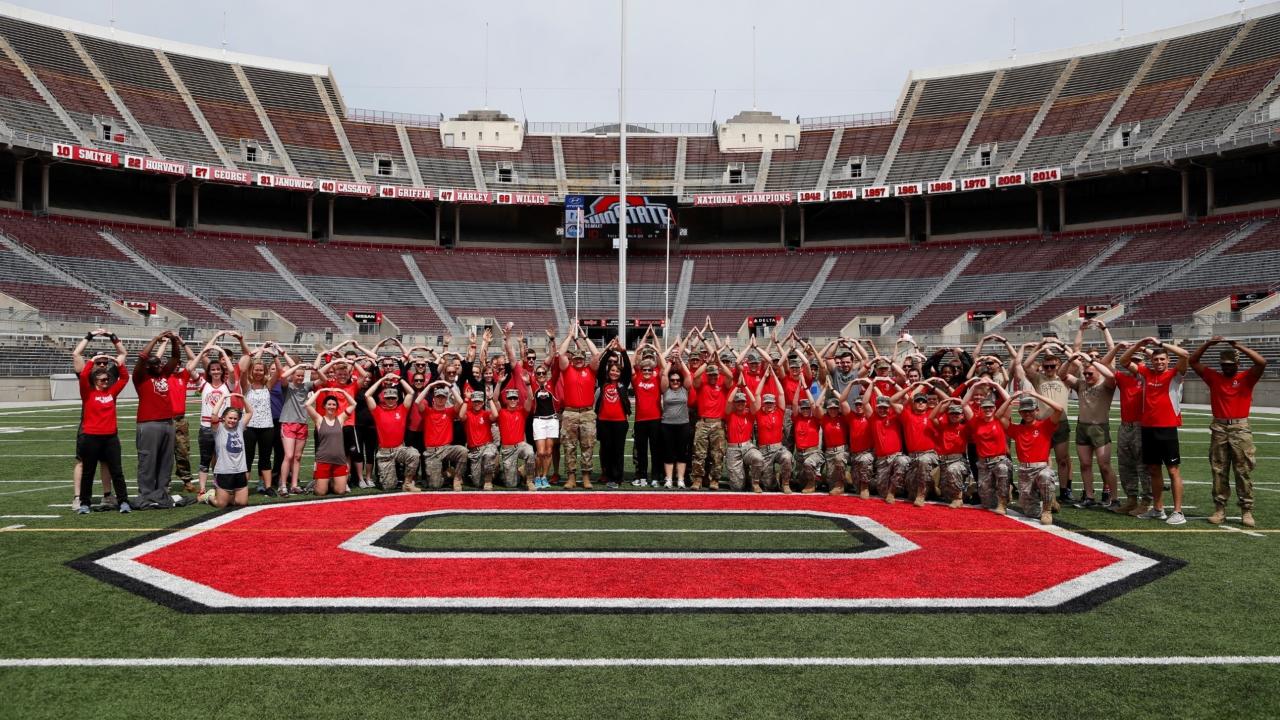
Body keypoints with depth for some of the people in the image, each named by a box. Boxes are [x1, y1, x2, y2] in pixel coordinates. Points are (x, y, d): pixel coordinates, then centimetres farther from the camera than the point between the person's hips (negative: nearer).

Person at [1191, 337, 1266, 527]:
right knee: (1219, 472, 4)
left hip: (1241, 429, -2)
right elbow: (1192, 361, 6)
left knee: (1244, 472, 0)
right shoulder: (1213, 377, 9)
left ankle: (1247, 511, 4)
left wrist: (1239, 345, -12)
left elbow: (1262, 362, -13)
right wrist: (1208, 344, -3)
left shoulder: (1246, 378, 3)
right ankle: (1219, 509, 9)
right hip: (1219, 428, 2)